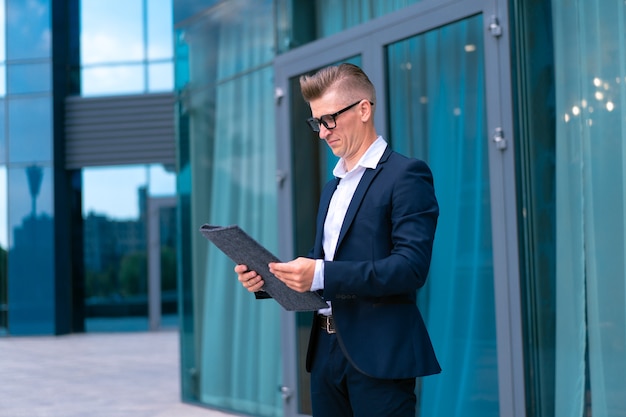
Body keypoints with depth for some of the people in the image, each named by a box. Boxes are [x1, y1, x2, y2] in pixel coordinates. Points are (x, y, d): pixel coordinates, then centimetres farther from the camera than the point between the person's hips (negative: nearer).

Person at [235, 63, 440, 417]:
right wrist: (268, 278, 1)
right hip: (327, 351, 7)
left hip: (379, 355, -7)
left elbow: (412, 266, -18)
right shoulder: (333, 187, 19)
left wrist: (321, 275, -24)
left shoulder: (406, 175, -7)